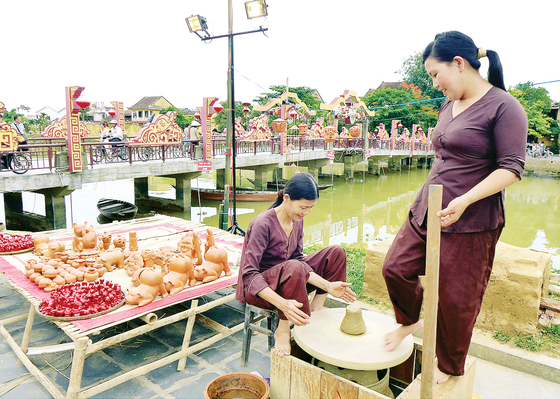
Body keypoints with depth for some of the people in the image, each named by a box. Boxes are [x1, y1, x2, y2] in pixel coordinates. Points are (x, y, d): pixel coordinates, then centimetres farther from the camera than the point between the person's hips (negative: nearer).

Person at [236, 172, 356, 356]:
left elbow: (299, 260, 1)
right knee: (293, 268, -40)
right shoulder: (263, 224, -25)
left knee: (336, 252, -4)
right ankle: (282, 329, -21)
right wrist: (282, 303, -42)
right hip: (258, 290, -8)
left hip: (287, 283, 8)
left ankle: (316, 309, -3)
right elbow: (249, 274, -30)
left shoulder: (297, 221, -1)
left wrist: (327, 285, -13)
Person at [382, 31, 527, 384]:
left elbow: (512, 168, -17)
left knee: (456, 298, 6)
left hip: (470, 222, -7)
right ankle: (410, 321, 35)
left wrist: (466, 199, -28)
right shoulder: (449, 106, 12)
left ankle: (450, 367, 30)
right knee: (396, 267, 5)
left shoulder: (503, 107, -12)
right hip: (427, 210, 7)